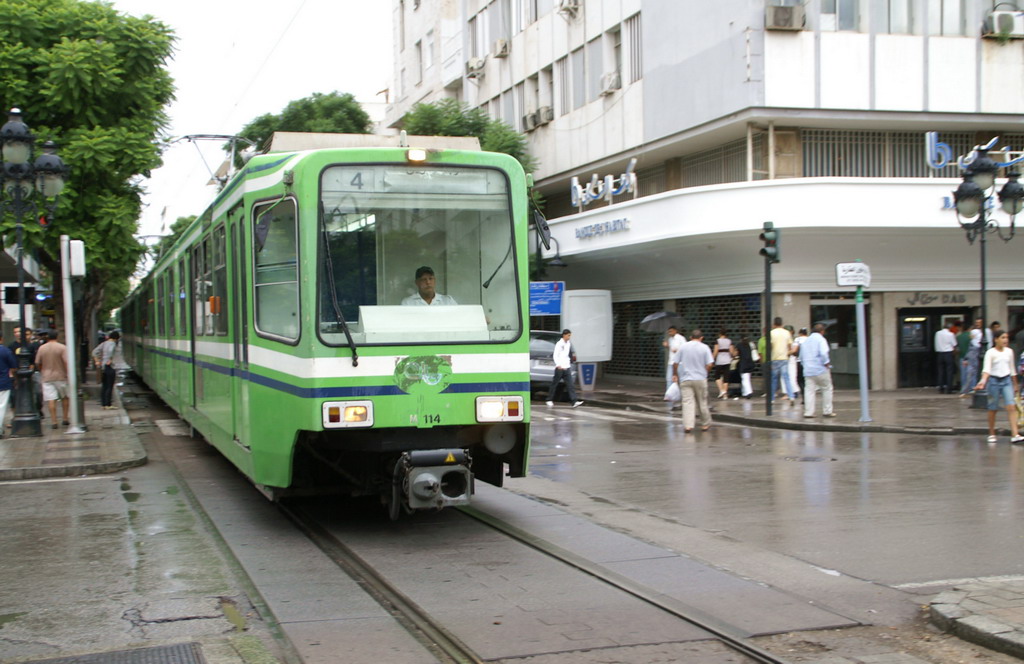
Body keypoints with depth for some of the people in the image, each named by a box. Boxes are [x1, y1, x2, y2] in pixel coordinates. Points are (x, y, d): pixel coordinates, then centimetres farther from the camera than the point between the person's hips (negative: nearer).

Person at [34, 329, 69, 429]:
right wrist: (68, 374, -7)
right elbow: (66, 362, -15)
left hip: (47, 377, 1)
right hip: (61, 376, -1)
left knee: (51, 400, -1)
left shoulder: (41, 348, 2)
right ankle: (65, 419, 15)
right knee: (65, 397, 14)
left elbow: (37, 363, 8)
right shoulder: (62, 348, -7)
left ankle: (53, 422, -4)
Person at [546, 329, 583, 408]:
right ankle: (549, 400, 20)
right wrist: (558, 365, -23)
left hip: (567, 368, 6)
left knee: (571, 385, -5)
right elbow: (555, 356, -13)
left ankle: (574, 402, -12)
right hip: (560, 368, -6)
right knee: (554, 384, 6)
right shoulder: (559, 344, -9)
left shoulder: (568, 344, 12)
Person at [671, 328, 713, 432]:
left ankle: (688, 425, -16)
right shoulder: (704, 347, -2)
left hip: (685, 379, 0)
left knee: (687, 402, -5)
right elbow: (709, 364, -8)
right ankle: (705, 424, 23)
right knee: (702, 402, 12)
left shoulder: (683, 347, 2)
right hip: (700, 379, 0)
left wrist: (675, 374, 16)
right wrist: (704, 373, 10)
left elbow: (675, 363, 2)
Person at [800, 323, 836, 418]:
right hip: (820, 370, -5)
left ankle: (808, 412, -4)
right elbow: (823, 354, -19)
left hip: (808, 371, 5)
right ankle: (827, 411, 8)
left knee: (809, 391, 2)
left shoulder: (805, 341, 16)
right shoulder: (820, 339, -5)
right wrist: (827, 364, -8)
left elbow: (801, 357, 20)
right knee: (827, 389, 7)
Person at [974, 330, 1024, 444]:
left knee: (1011, 407, -10)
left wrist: (1015, 384, 20)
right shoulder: (990, 352, -7)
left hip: (1007, 380, 3)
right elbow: (986, 368, -17)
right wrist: (983, 380, -34)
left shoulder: (1009, 351, 8)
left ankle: (1015, 435, -16)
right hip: (994, 380, -3)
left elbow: (1012, 369, 17)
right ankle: (991, 434, 18)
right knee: (993, 409, 5)